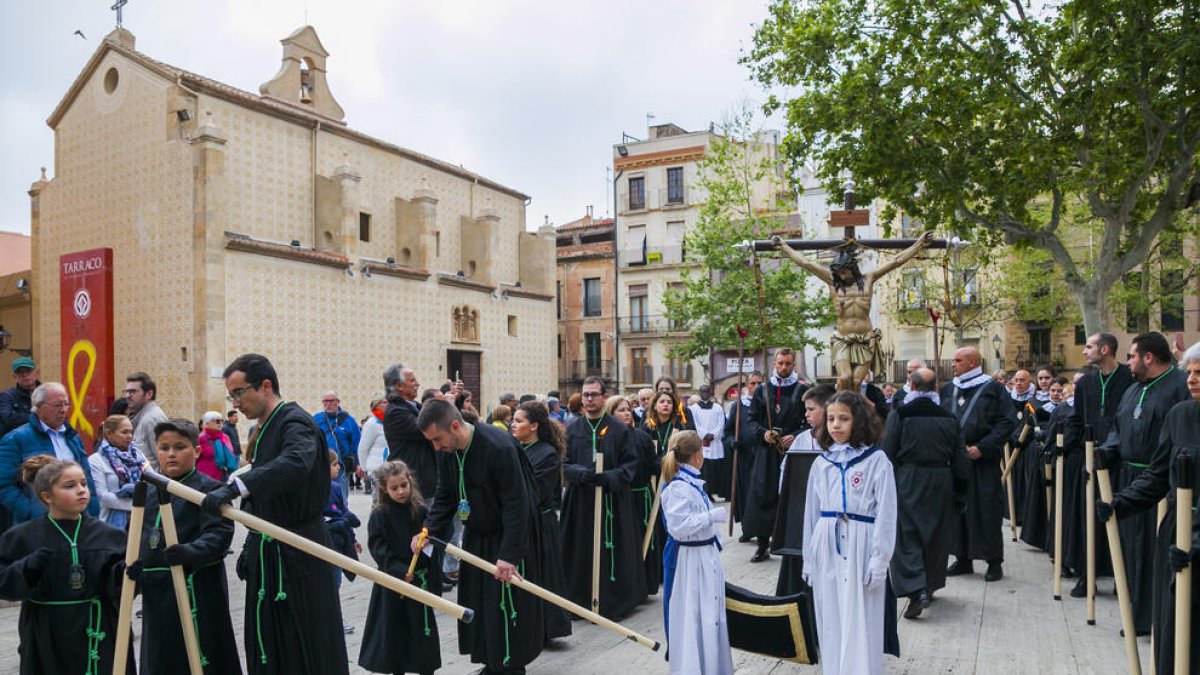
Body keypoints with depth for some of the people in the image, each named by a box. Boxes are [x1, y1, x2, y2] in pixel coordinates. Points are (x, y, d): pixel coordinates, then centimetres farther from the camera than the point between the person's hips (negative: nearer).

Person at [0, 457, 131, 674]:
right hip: (46, 642, 0)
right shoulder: (22, 537, -2)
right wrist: (26, 570, -20)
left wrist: (125, 572, -22)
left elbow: (115, 587, -2)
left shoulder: (108, 534, -1)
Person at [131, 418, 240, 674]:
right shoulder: (150, 491, 12)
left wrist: (191, 552, -34)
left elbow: (219, 533, -18)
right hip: (157, 590, 7)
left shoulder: (209, 488, -9)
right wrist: (134, 563, 1)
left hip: (195, 588, -7)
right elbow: (139, 535, 18)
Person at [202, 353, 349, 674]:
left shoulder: (295, 422, -15)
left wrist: (235, 487, -46)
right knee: (268, 647, 15)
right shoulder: (265, 428, 14)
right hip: (269, 552, 9)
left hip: (298, 555, -9)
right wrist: (251, 545, 18)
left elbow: (295, 463, -39)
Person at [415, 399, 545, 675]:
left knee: (507, 605, 0)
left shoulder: (499, 447, -28)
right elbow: (445, 496, 7)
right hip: (477, 536, 7)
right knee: (478, 604, 13)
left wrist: (508, 553, -26)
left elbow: (516, 504, -26)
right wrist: (427, 530, -8)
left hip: (508, 536, -7)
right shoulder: (448, 451, -5)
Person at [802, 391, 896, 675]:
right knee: (831, 625, 12)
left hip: (860, 549, -4)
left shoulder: (876, 460, -5)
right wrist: (809, 560, 10)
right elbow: (812, 513, 11)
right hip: (827, 548, 4)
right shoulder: (822, 463, 8)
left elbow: (885, 514, -7)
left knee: (859, 627, 1)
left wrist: (879, 561, -12)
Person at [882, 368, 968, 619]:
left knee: (906, 536, 1)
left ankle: (916, 590, -14)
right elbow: (960, 459, 5)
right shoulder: (949, 417, 2)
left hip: (908, 482, -4)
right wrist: (958, 492, 12)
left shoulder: (899, 415, -9)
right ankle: (931, 585, 31)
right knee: (936, 534, 17)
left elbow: (889, 455, -8)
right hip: (941, 483, 4)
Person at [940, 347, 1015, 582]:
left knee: (986, 510, -2)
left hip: (984, 461, -5)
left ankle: (994, 562, 9)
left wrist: (982, 448, -16)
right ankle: (963, 558, 19)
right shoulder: (947, 390, 12)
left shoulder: (994, 389, -3)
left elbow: (1007, 422, -8)